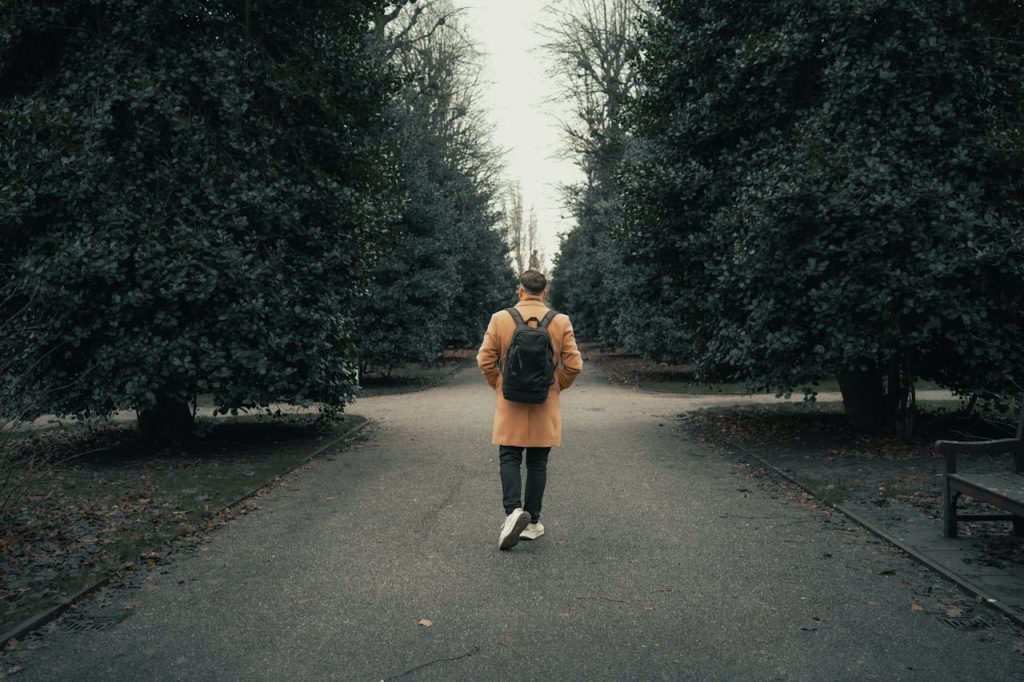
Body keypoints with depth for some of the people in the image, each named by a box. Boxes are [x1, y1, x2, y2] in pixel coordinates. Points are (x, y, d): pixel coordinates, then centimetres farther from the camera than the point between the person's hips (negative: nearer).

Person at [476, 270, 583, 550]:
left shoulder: (500, 319, -5)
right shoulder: (561, 322, -4)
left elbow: (485, 360, -5)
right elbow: (574, 365, -5)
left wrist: (498, 385, 10)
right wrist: (557, 387, 11)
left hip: (510, 403, -1)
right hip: (546, 405, 1)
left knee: (509, 458, 7)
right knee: (537, 462, 9)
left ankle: (513, 510, -13)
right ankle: (532, 522, 14)